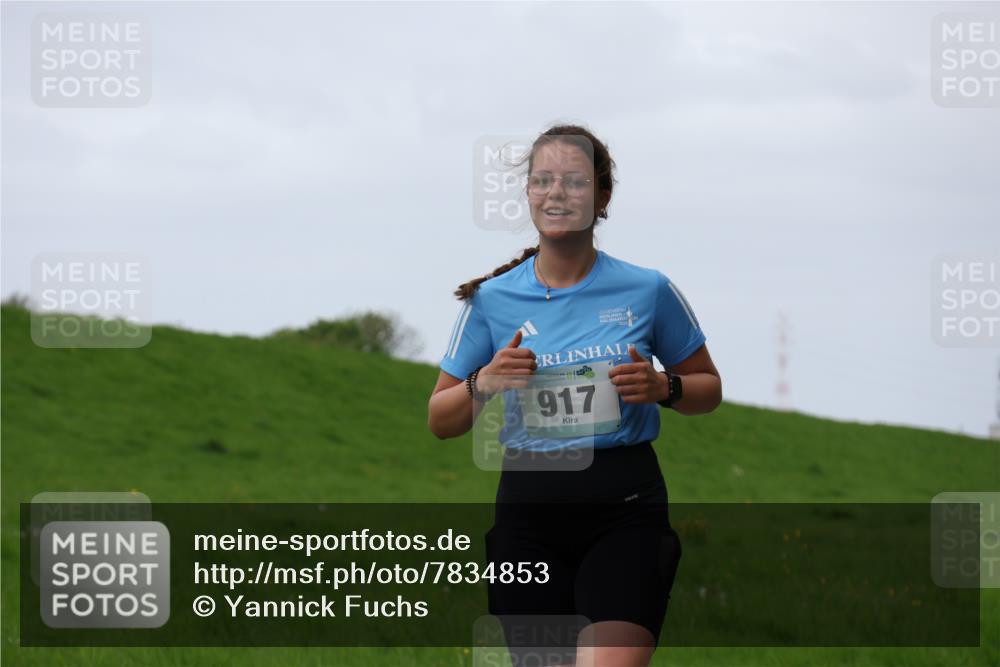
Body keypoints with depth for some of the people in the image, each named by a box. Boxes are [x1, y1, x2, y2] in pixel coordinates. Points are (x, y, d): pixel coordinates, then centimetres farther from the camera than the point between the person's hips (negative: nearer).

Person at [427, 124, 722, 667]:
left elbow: (709, 389, 13)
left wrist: (663, 387, -8)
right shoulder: (491, 299, 4)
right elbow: (440, 422, 9)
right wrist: (484, 384, -11)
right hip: (528, 506, 2)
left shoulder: (648, 290, 0)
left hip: (626, 506, -2)